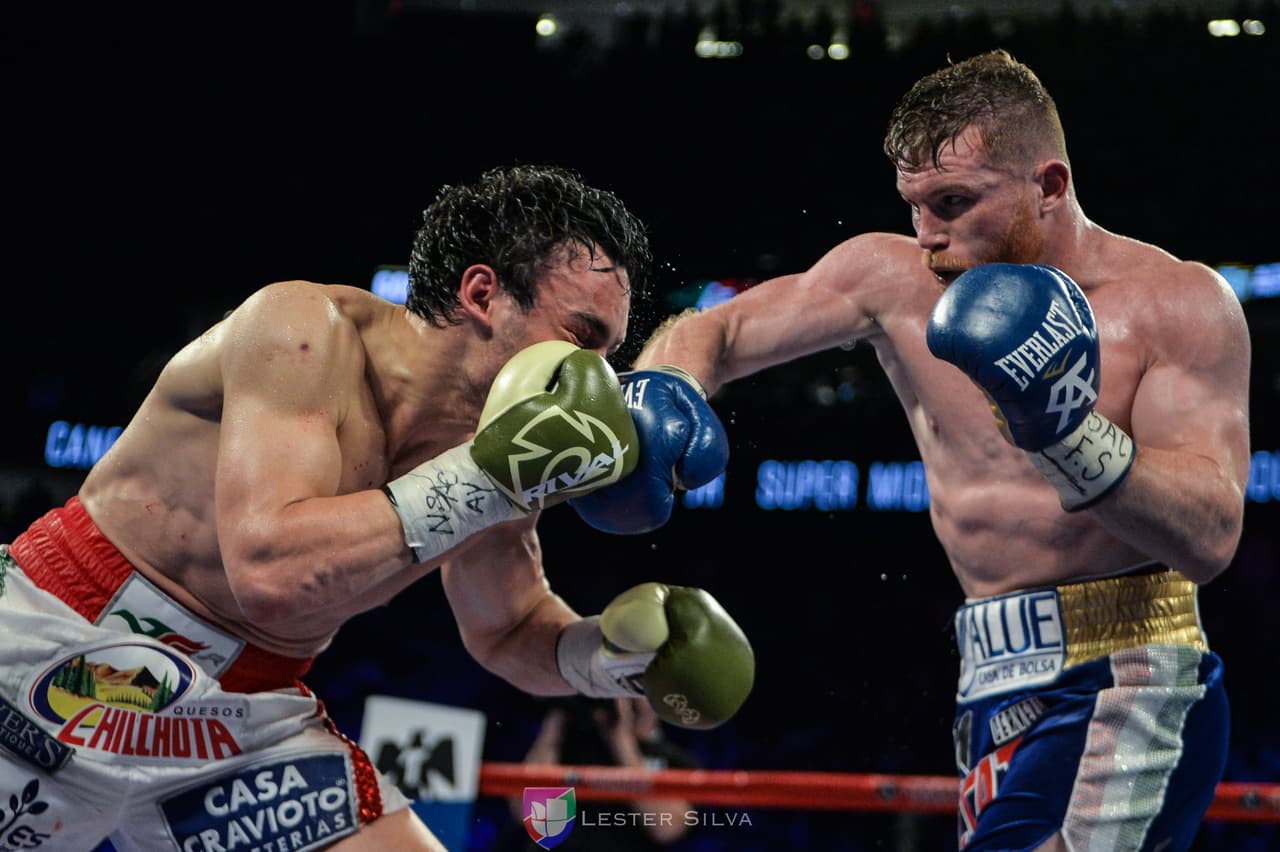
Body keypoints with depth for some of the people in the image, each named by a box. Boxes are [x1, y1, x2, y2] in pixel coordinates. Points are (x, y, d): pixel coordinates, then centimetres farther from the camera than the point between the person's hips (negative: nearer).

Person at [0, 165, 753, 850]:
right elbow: (268, 571, -32)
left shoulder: (496, 450, -1)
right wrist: (491, 481, -32)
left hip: (246, 718, 6)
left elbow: (510, 631, 17)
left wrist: (604, 655, -5)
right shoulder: (308, 330, -19)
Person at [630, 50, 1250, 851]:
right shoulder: (897, 281, 7)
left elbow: (1210, 538, -13)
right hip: (997, 695, 6)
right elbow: (711, 333, 13)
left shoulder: (1178, 303, -5)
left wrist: (1076, 436, -27)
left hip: (1128, 692, -5)